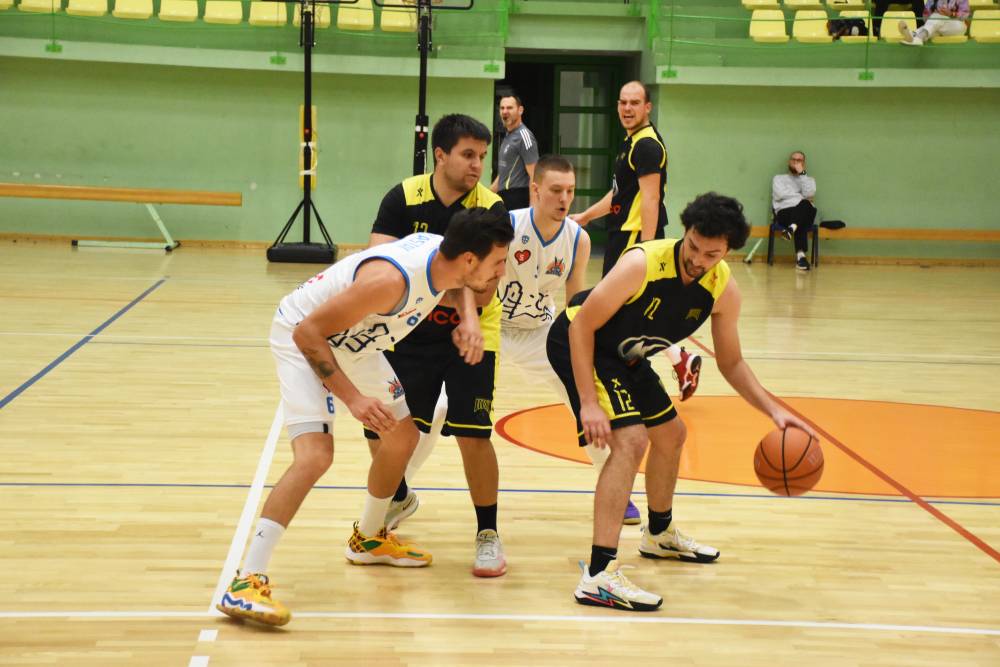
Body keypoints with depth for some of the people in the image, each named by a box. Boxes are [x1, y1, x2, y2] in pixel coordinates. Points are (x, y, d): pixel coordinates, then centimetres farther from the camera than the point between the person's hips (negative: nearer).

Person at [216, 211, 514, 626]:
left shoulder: (444, 255, -14)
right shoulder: (392, 279, -38)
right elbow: (308, 331, -32)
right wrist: (353, 398, -35)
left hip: (353, 341, 9)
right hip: (302, 339, -9)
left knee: (403, 438, 17)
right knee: (315, 455, -25)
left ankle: (368, 540, 40)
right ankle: (245, 583, -24)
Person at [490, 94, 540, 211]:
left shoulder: (524, 136, -10)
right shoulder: (508, 137, 19)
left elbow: (534, 176, -16)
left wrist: (532, 207, -23)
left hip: (517, 198, -9)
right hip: (505, 198, 9)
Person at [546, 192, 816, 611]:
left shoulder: (724, 290, -13)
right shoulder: (643, 264, -32)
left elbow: (730, 362, 1)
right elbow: (582, 326, -27)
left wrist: (774, 411, -13)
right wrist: (589, 404, -31)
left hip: (625, 356, 8)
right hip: (578, 343, -8)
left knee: (671, 435, 21)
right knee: (631, 439, -25)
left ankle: (660, 534, 48)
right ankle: (598, 576, -29)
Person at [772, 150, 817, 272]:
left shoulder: (810, 180, 26)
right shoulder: (779, 178, 23)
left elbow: (809, 193, 1)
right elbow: (780, 194, 1)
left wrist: (801, 173, 3)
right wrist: (800, 197, 1)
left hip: (805, 215, 2)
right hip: (784, 213, -2)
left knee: (806, 206, -38)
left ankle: (792, 228, -60)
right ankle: (800, 255, -52)